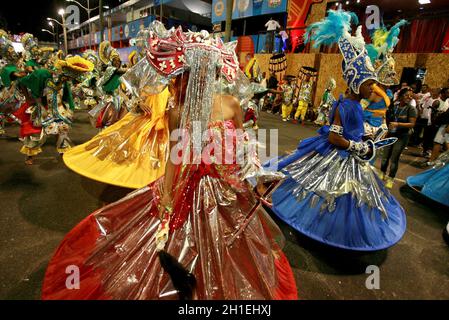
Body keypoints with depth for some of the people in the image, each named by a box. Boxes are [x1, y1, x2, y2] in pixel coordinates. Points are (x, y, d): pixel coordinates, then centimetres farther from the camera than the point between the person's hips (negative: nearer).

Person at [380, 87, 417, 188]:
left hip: (402, 137, -3)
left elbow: (412, 124, -14)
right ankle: (383, 174, 28)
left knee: (394, 159, 0)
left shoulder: (411, 109, -8)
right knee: (385, 156, 9)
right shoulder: (393, 106, 1)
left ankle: (390, 179, 16)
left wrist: (398, 124, -26)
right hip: (390, 135, 3)